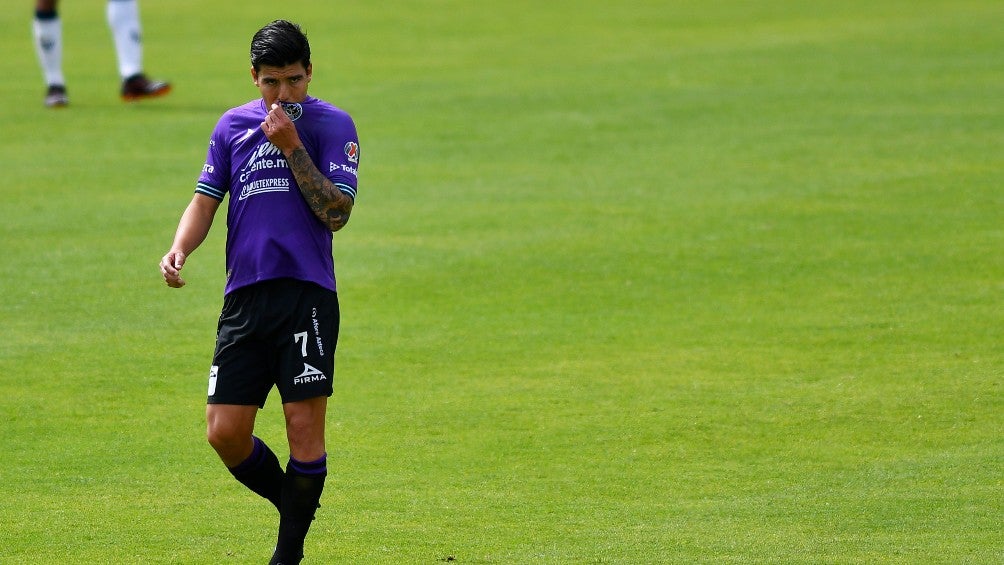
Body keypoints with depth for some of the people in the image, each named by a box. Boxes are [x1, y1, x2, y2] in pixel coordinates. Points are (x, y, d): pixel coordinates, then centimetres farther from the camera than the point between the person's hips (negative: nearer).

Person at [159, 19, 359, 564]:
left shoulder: (333, 125, 1)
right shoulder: (233, 125, 14)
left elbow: (335, 213, -8)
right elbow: (206, 199, 17)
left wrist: (292, 147, -13)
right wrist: (179, 249, -2)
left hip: (307, 294, -4)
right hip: (245, 295, 4)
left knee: (304, 425, -9)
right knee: (225, 433, -2)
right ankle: (293, 505, 23)